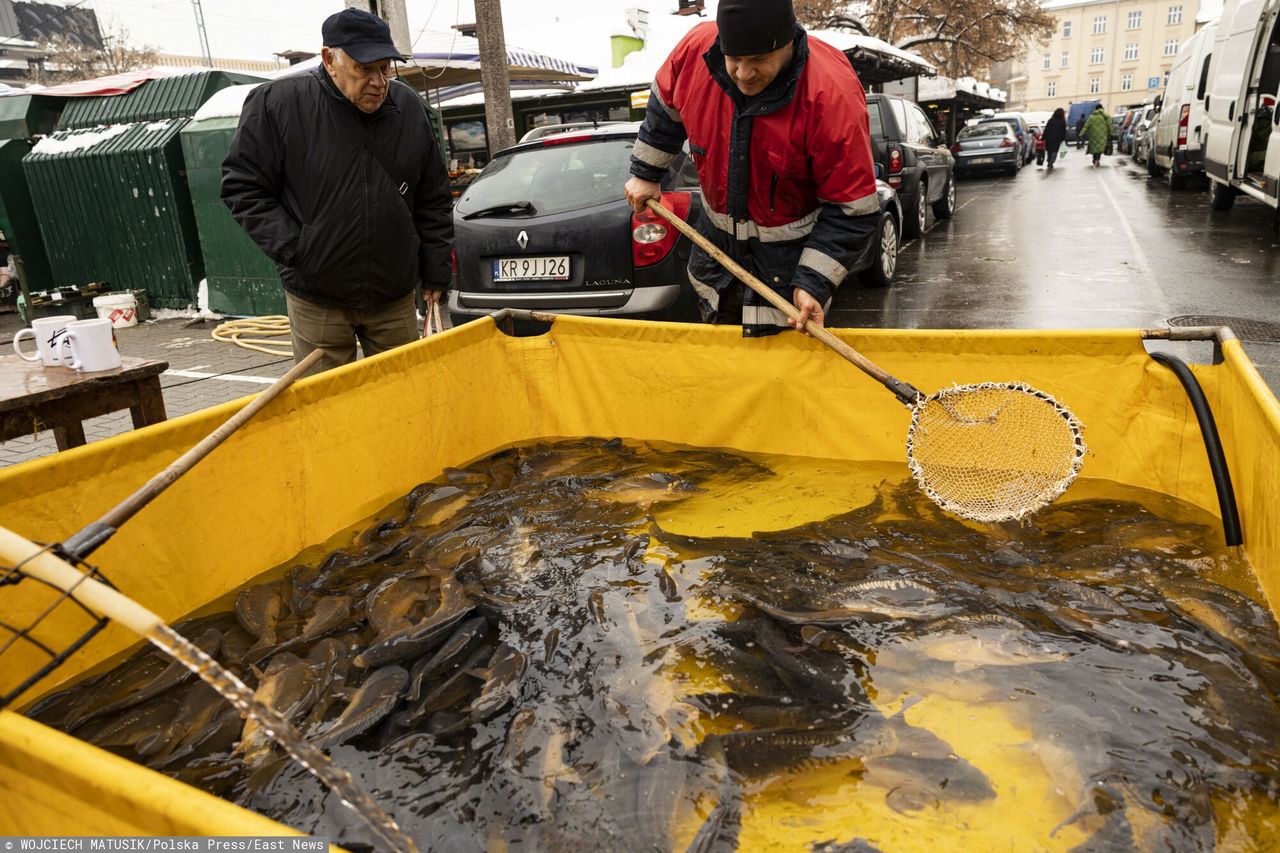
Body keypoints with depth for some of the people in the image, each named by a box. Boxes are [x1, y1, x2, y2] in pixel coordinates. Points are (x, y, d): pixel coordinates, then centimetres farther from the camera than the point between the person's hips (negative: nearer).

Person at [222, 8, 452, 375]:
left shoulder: (410, 108, 1)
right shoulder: (277, 103, -9)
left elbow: (434, 202, 9)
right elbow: (243, 187, -2)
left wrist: (436, 276, 8)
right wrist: (293, 249, -12)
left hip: (396, 294, 3)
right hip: (316, 297, -2)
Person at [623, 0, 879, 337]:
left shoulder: (832, 94, -30)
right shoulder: (696, 48, -17)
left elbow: (853, 211, -24)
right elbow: (666, 107, 8)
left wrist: (814, 282, -28)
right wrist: (645, 174, 13)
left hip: (791, 253, -5)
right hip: (718, 236, 5)